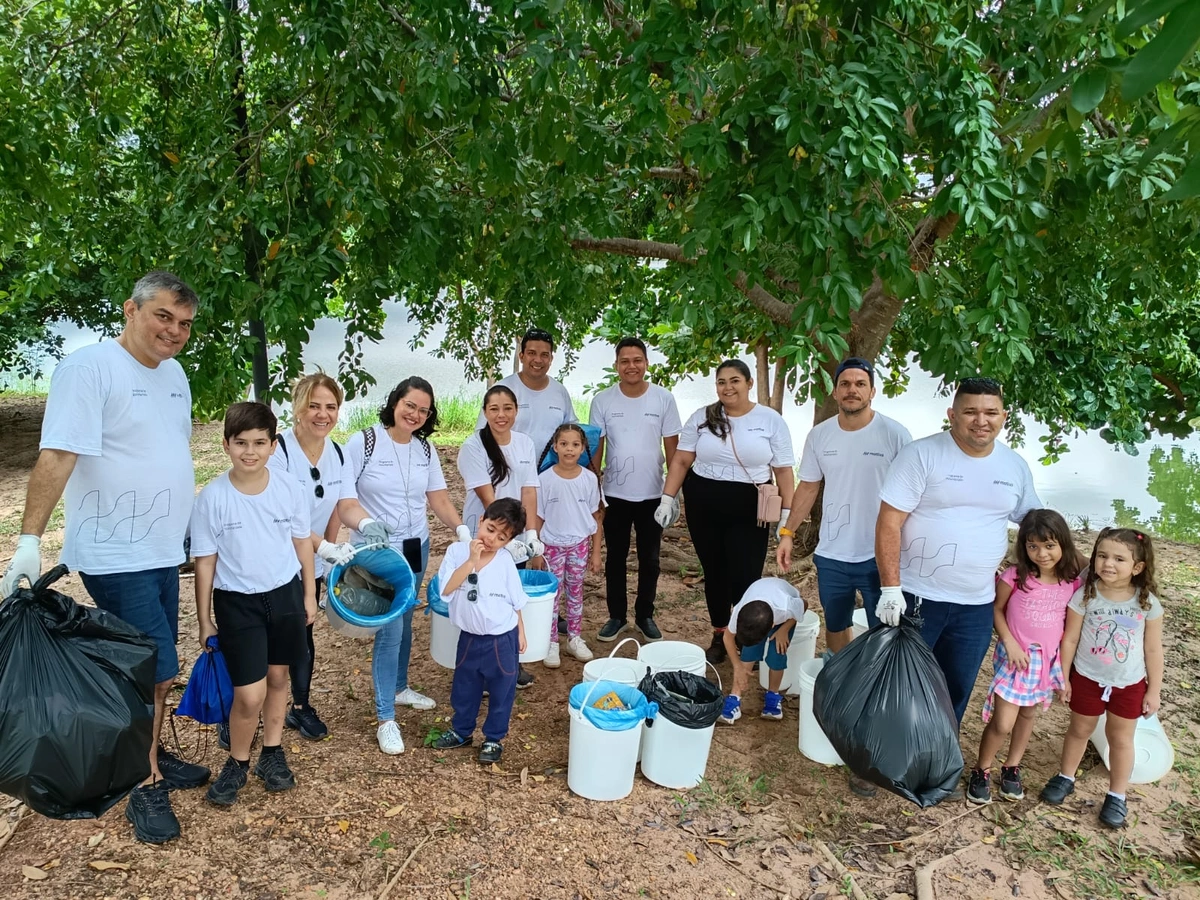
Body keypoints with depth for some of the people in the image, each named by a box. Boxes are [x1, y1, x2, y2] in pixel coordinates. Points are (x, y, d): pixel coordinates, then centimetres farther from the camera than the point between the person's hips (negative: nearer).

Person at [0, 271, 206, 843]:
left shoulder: (174, 373, 9)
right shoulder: (89, 368, -16)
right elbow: (56, 457, -21)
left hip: (163, 551, 8)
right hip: (115, 556, -7)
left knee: (155, 671, 18)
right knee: (154, 671, -2)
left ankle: (153, 757, 35)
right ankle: (146, 788, 15)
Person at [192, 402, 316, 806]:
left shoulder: (289, 489, -8)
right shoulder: (212, 497, -14)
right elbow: (205, 561, -6)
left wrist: (308, 593, 10)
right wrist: (205, 621, -1)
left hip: (285, 594, 3)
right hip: (237, 602, -2)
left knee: (278, 677, 16)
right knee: (250, 694, -6)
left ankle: (272, 754, 36)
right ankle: (236, 763, 21)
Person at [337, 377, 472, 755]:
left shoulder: (426, 449, 4)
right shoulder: (363, 443, -12)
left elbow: (438, 498, 4)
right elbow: (339, 495, -16)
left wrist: (461, 529, -11)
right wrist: (365, 522, -33)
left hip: (416, 547, 5)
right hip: (376, 551, -5)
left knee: (404, 622, 18)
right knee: (389, 630, -7)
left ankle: (399, 687, 40)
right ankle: (385, 719, 5)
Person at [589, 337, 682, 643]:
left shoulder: (663, 398, -5)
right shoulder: (602, 400, -5)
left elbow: (672, 446, -1)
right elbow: (595, 448, -1)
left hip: (652, 494, 0)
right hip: (615, 494, 0)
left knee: (649, 560, 11)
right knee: (616, 558, 12)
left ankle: (645, 616, 28)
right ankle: (617, 615, 27)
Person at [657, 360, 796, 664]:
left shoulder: (771, 420, -2)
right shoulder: (701, 418, 2)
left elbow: (783, 469, -1)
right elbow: (681, 461, 2)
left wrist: (787, 512, -5)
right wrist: (667, 498, -5)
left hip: (748, 511, -2)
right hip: (703, 507, 2)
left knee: (745, 579, -6)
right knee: (714, 574, 13)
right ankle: (719, 637, 29)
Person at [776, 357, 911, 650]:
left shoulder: (895, 434, -11)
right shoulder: (819, 434, -1)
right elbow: (808, 487, 7)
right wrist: (788, 532, 1)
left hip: (880, 556, -3)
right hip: (831, 555, 4)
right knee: (835, 625, 21)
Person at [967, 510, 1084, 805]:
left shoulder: (1072, 582, -7)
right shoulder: (1015, 576, -16)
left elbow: (1072, 621, 4)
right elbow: (996, 609, -6)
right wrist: (1009, 642, -15)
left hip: (1049, 660, 4)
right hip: (1015, 657, -3)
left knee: (1028, 716, 19)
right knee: (1002, 723, -5)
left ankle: (1011, 769, 37)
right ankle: (981, 771, 16)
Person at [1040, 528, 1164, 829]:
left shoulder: (1147, 603, -15)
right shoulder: (1085, 595, -17)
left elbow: (1153, 650, -6)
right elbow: (1070, 639, -8)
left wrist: (1154, 690, -2)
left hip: (1129, 684, 0)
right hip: (1087, 678, 0)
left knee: (1120, 738, 15)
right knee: (1080, 730, 18)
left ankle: (1117, 796, 30)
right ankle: (1065, 778, 37)